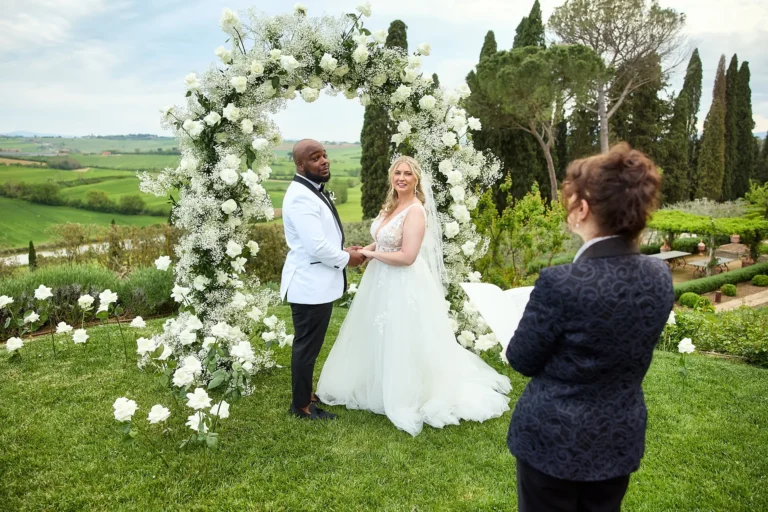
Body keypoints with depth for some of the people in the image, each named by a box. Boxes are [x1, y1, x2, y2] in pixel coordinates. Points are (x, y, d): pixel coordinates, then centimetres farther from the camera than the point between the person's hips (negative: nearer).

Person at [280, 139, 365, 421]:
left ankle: (305, 392, 36)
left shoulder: (314, 191, 13)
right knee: (306, 346, 3)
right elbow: (317, 246, -27)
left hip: (318, 282, 10)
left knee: (309, 345, 21)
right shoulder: (301, 197, -22)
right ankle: (301, 405, 18)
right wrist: (346, 258, -11)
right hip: (310, 285, -10)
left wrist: (343, 250, 8)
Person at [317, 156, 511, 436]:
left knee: (402, 342, 3)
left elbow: (407, 257, -25)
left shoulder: (415, 211, -19)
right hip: (382, 281, 9)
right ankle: (382, 387, 39)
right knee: (382, 340, 20)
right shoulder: (391, 205, 7)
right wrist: (367, 250, 0)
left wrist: (372, 255, -15)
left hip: (404, 286, -9)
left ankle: (407, 398, 21)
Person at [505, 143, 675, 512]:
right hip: (620, 441, 5)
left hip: (554, 439, -5)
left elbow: (521, 360, -14)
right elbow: (631, 351, 6)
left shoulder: (560, 282, -28)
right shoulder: (660, 277, -9)